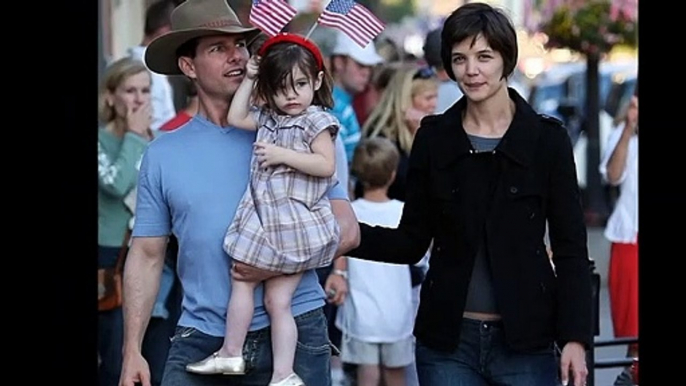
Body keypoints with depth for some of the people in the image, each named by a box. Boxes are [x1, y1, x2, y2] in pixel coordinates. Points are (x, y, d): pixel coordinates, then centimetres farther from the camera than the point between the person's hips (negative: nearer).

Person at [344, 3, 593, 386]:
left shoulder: (547, 138, -1)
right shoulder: (434, 138, 4)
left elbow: (571, 248, -1)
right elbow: (411, 243, 7)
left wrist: (575, 338, -9)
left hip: (525, 340, -2)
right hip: (448, 341, 2)